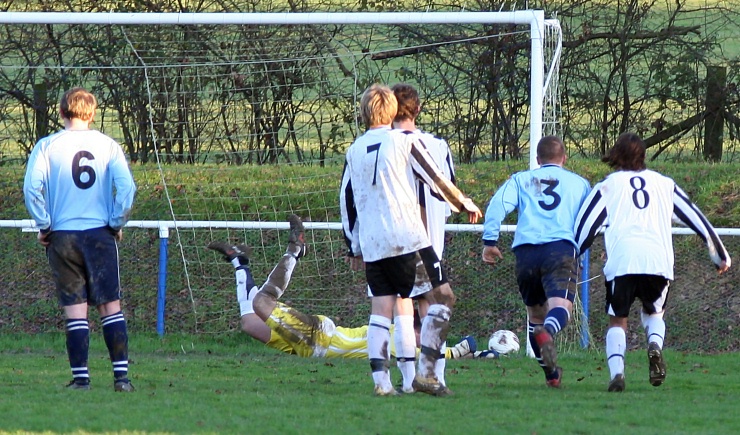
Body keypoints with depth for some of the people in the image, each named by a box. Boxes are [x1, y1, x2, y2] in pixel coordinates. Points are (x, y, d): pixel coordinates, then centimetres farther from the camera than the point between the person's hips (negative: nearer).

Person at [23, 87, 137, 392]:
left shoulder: (47, 146, -1)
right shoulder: (107, 146, 2)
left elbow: (31, 188, -10)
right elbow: (127, 187, -7)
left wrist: (44, 225, 0)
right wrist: (117, 223, 4)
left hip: (62, 236, 0)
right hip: (100, 234, 0)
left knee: (75, 309, 3)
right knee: (111, 306, 3)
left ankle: (80, 377, 0)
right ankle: (121, 375, -3)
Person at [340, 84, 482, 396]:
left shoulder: (354, 150, 12)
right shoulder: (403, 142, -2)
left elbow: (346, 201, 16)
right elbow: (436, 180, 1)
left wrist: (354, 248, 24)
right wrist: (465, 205, 17)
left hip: (371, 245, 5)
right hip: (407, 239, -5)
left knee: (381, 308, 6)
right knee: (442, 297, 2)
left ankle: (381, 380, -5)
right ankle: (425, 373, -6)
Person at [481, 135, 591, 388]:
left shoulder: (520, 180, 22)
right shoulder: (580, 183, 24)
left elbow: (498, 204, 5)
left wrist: (490, 241, 0)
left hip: (526, 251, 2)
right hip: (562, 248, -2)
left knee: (535, 313, 19)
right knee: (560, 305, -22)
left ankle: (551, 373, 24)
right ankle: (547, 334, -56)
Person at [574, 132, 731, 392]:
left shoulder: (608, 186, 16)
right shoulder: (664, 184, 22)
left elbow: (585, 228, 9)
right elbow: (696, 218, 23)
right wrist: (720, 255, 29)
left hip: (622, 262, -2)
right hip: (659, 261, 2)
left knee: (617, 320, 11)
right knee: (653, 313, 23)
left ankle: (616, 373, -12)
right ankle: (655, 346, -10)